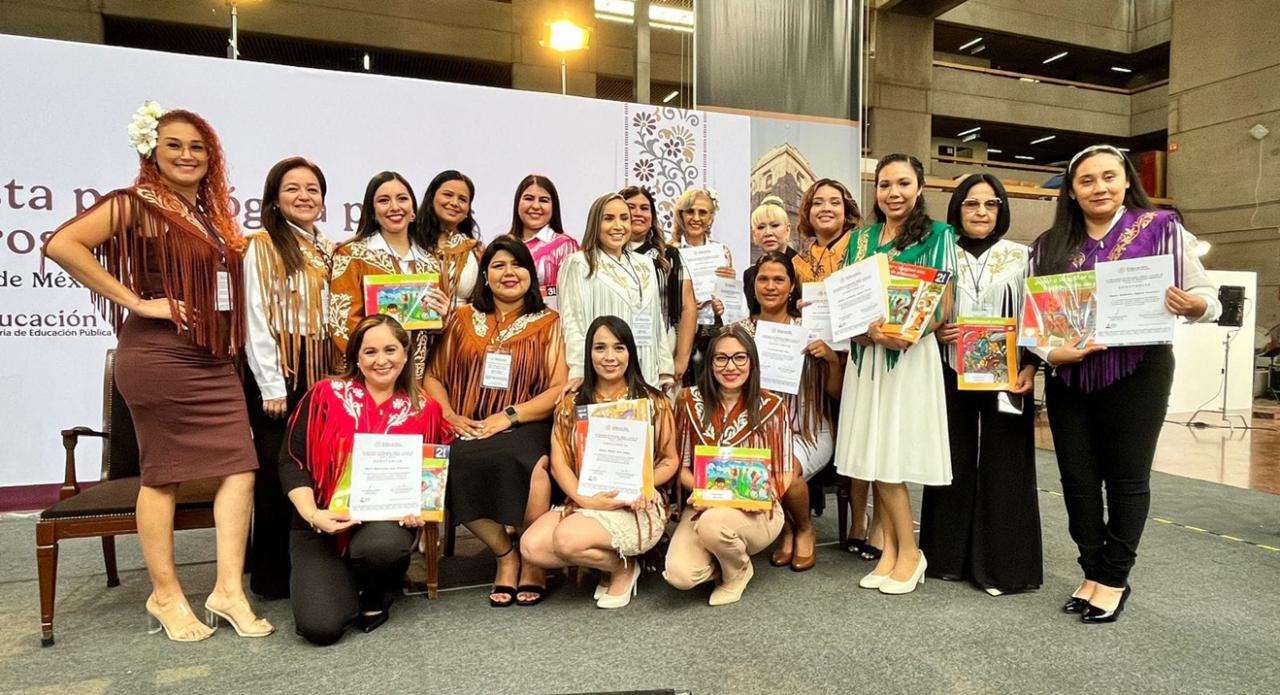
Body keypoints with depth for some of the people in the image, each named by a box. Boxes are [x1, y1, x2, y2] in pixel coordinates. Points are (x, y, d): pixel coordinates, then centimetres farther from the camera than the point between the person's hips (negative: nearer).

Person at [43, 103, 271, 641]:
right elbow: (62, 244, -18)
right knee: (163, 474, 3)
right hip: (159, 355, -7)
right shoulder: (138, 203, -6)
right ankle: (165, 595, 17)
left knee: (239, 466, -1)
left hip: (214, 359, 7)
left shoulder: (213, 213, 15)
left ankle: (229, 590, 6)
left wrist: (233, 345, 13)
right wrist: (137, 302, -17)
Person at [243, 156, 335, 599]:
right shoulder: (263, 245, -4)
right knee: (276, 470, -1)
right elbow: (256, 319, -10)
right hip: (277, 370, -6)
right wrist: (272, 386, -14)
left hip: (321, 371, 6)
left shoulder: (328, 250, 16)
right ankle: (272, 574, 12)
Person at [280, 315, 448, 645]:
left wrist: (419, 509, -11)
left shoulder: (424, 410, 2)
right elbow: (292, 462, -3)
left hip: (387, 521, 1)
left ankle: (376, 593, 3)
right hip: (322, 525, 0)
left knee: (381, 547, -37)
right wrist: (311, 513, -18)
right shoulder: (325, 395, -3)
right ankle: (341, 582, 20)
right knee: (321, 626, -19)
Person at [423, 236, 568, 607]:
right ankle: (505, 553, -5)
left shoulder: (548, 323, 8)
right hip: (468, 430, 3)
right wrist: (450, 416, -6)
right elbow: (433, 375, 13)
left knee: (531, 466, -34)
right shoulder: (462, 319, 16)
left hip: (526, 427, -2)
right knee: (457, 465, -30)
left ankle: (533, 560, -7)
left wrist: (509, 416, -13)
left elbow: (560, 389, -2)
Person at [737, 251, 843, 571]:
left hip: (808, 431, -1)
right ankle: (787, 529, 3)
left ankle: (805, 529, 6)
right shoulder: (742, 330, 6)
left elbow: (835, 392, 3)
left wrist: (832, 358, -15)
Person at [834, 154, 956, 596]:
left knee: (890, 457, -6)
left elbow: (944, 305, -4)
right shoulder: (861, 239, 13)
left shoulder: (937, 235, 0)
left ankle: (909, 552, 11)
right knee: (873, 456, 4)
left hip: (912, 355, -4)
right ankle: (890, 549, 16)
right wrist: (870, 330, -11)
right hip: (867, 353, 5)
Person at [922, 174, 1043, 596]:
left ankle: (1001, 564, 12)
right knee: (953, 464, 5)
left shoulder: (1021, 257, 6)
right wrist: (934, 333, -10)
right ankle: (949, 557, 17)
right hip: (951, 375, 1)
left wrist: (1030, 367, -9)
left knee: (1002, 467, 2)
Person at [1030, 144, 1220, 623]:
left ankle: (1115, 578, 21)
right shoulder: (1050, 245, 7)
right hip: (1069, 377, 3)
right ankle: (1093, 572, 25)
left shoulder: (1160, 228, -1)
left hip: (1136, 373, -3)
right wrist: (1048, 351, -13)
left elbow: (1206, 296, -1)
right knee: (1077, 479, 8)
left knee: (1127, 477, 5)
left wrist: (1194, 305, -23)